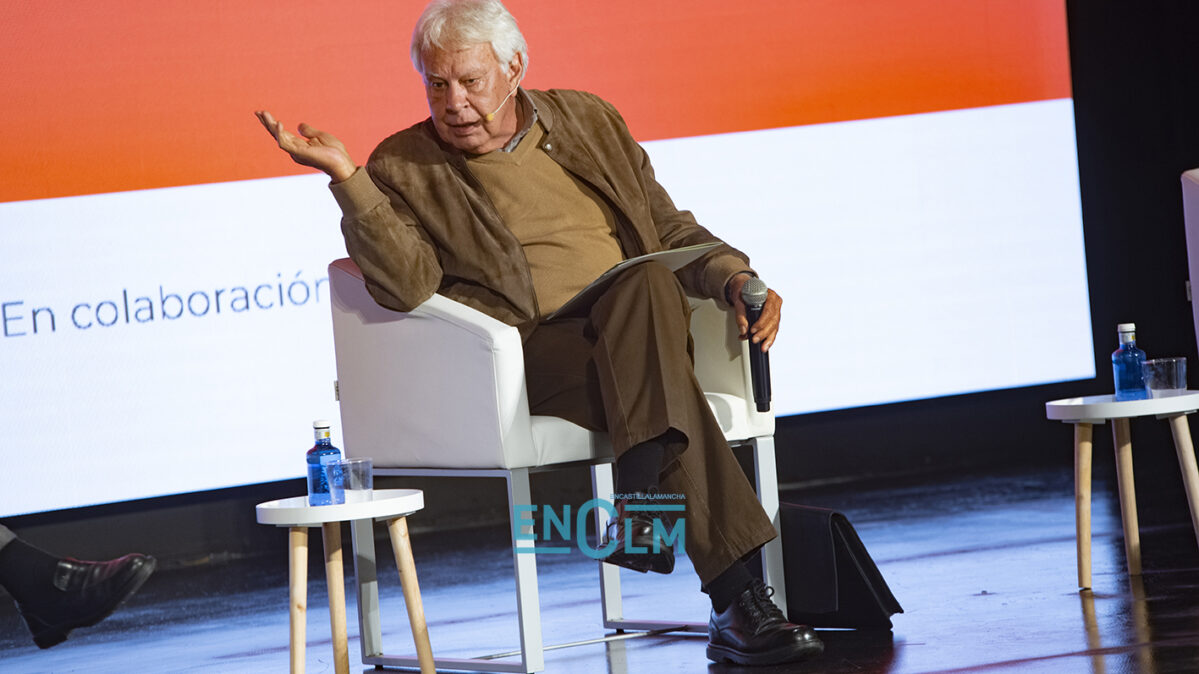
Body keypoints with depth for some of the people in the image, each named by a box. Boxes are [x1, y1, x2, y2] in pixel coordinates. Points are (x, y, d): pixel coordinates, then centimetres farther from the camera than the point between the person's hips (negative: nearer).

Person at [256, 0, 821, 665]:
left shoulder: (588, 120, 20)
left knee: (646, 282, -34)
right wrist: (344, 177, -17)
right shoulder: (403, 170, 8)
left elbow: (669, 229, 24)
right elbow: (409, 285, -9)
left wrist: (736, 280, 5)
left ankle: (640, 504, -38)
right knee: (665, 386, -33)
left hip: (641, 319, 4)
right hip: (533, 354, -4)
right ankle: (737, 599, -41)